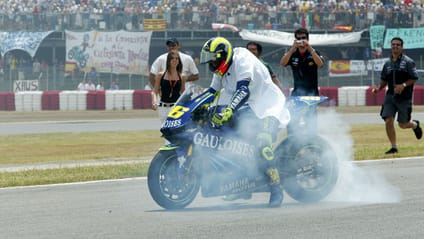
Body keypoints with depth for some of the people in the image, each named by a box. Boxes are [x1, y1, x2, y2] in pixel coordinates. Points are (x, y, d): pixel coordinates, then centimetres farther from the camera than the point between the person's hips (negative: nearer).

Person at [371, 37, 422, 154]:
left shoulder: (408, 62, -5)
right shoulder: (387, 63, 10)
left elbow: (414, 78, -7)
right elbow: (384, 80, 18)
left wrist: (403, 85, -21)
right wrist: (379, 88, -1)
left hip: (404, 97, -4)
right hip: (390, 96, 4)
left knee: (403, 124, 4)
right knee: (388, 121, -11)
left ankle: (415, 125, 40)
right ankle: (394, 147, 0)